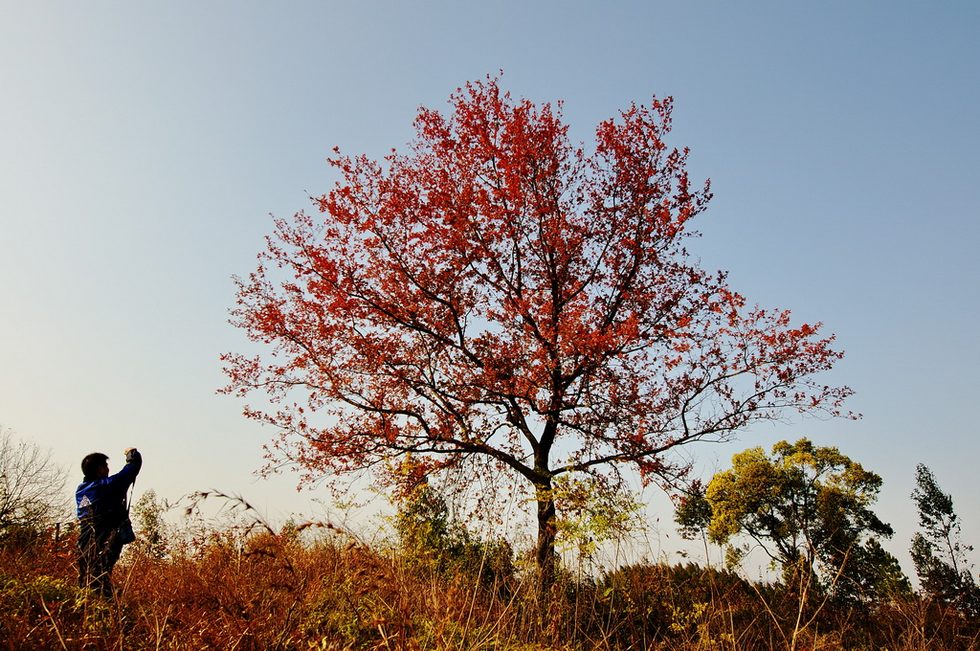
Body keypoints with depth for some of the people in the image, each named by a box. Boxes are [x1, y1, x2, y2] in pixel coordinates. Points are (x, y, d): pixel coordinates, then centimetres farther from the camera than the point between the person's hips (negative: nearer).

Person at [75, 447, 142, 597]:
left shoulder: (80, 490, 11)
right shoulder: (107, 485, -10)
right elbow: (134, 466, -5)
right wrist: (133, 453, 15)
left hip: (84, 546, 7)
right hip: (103, 546, -7)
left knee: (85, 584, 10)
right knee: (101, 583, -12)